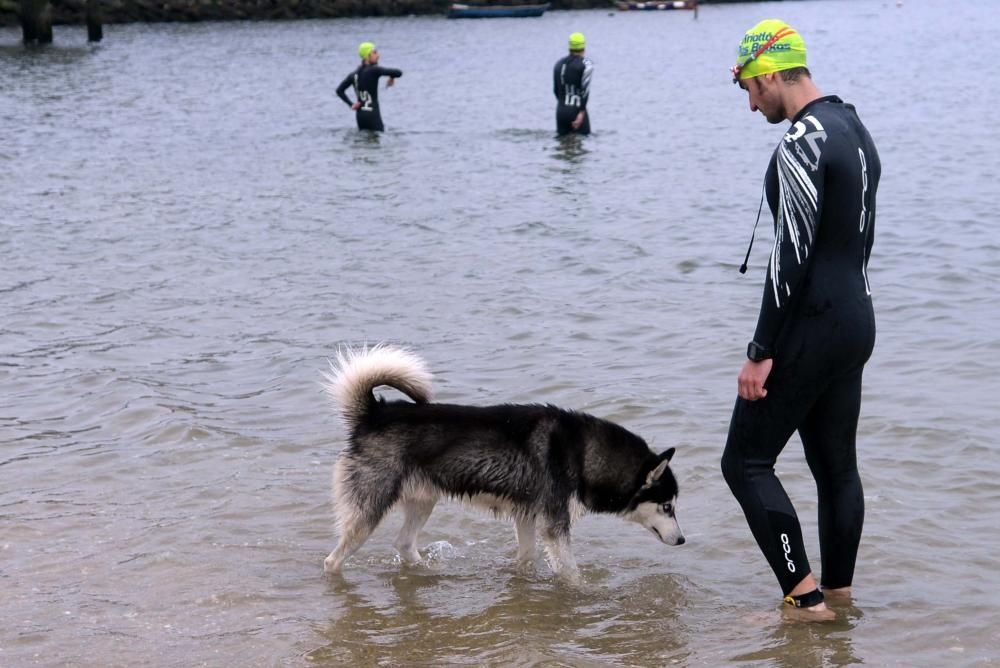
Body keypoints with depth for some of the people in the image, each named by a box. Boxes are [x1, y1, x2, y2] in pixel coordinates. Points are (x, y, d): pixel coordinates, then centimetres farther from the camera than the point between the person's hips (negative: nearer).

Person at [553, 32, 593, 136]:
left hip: (561, 110, 5)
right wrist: (581, 113, -18)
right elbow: (585, 89, -15)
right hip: (577, 110, -5)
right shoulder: (586, 64, -5)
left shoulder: (559, 63, 12)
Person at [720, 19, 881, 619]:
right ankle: (839, 592, 21)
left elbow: (792, 255, -22)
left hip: (811, 326, -10)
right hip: (858, 320, 10)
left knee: (746, 462, -2)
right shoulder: (857, 130, 13)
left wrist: (761, 353, -19)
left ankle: (805, 598, -2)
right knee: (837, 465, 14)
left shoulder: (802, 143, -18)